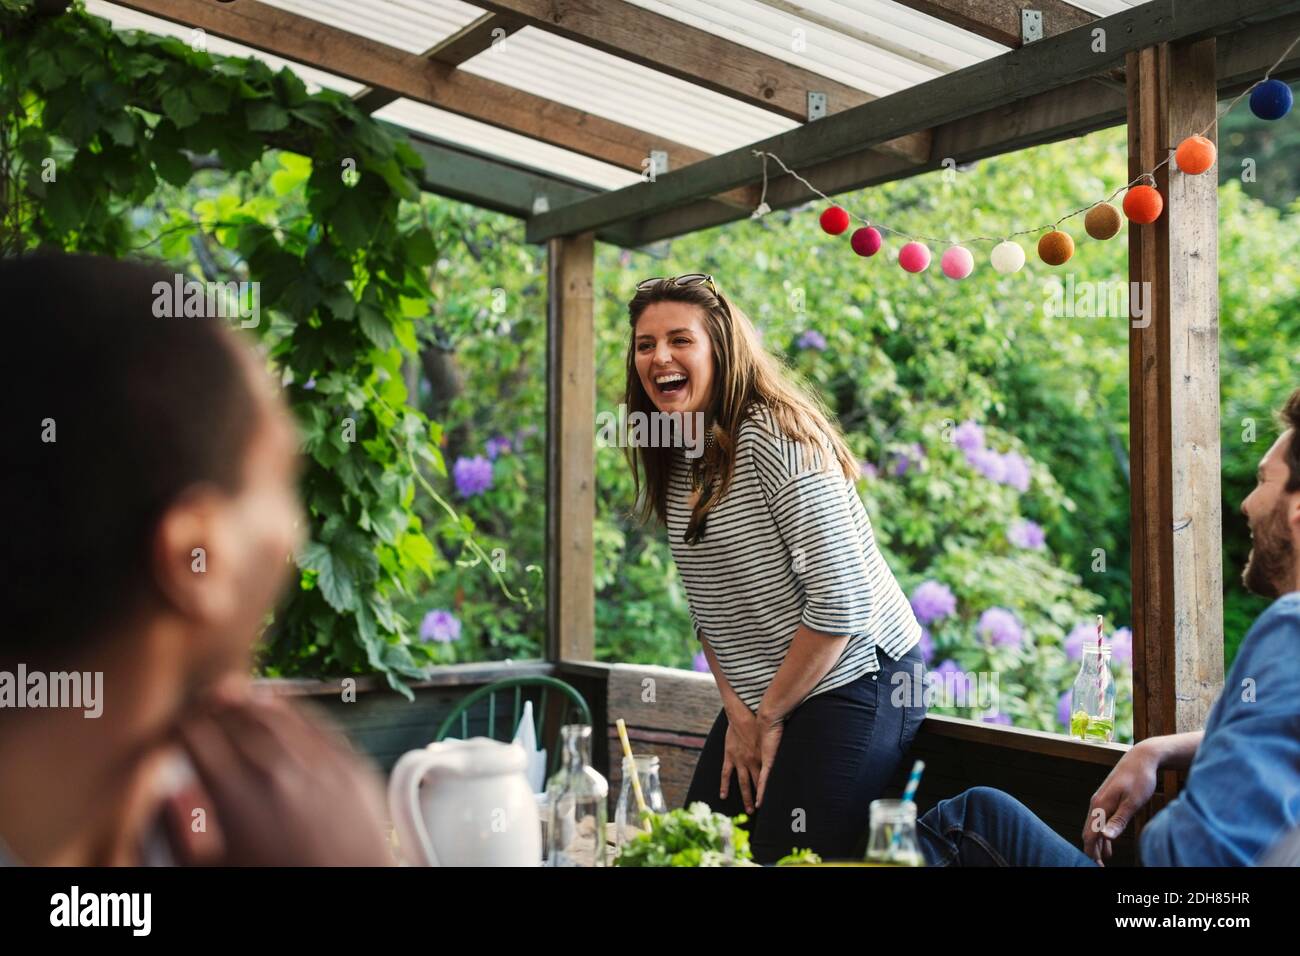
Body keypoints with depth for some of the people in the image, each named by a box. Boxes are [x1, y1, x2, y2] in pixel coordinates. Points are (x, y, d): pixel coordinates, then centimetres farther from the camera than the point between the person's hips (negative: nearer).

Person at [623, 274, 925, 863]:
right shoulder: (676, 461, 7)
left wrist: (770, 715, -13)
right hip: (760, 697, 8)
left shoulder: (775, 435, -19)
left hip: (851, 679, -8)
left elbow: (841, 598, -23)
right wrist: (736, 709, 0)